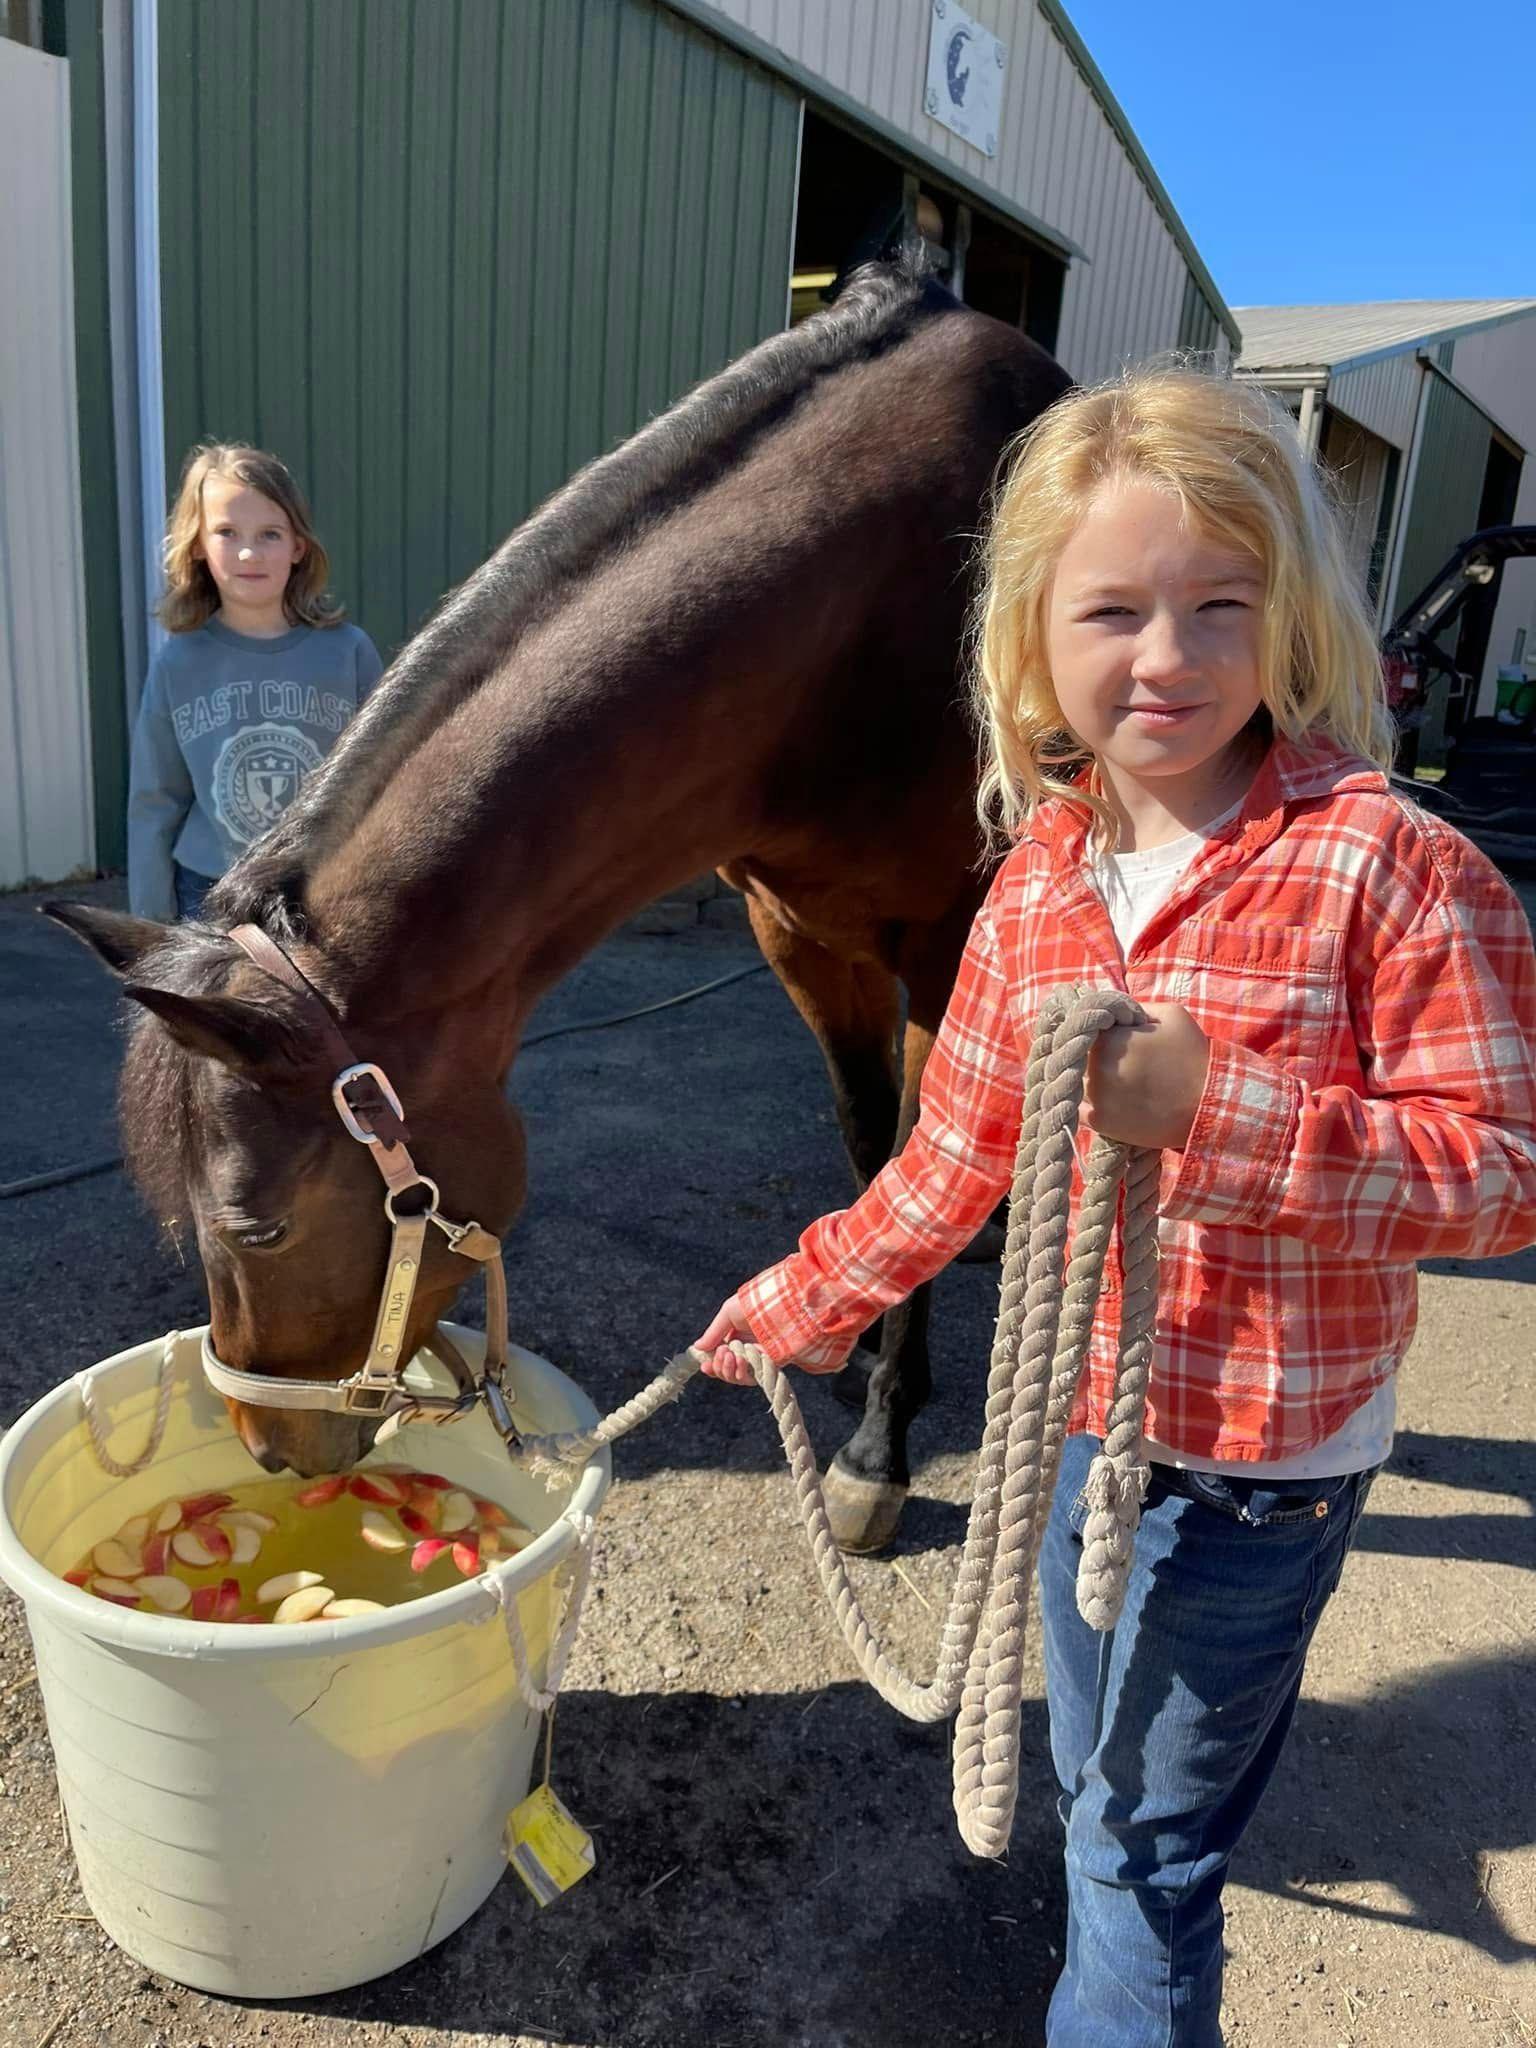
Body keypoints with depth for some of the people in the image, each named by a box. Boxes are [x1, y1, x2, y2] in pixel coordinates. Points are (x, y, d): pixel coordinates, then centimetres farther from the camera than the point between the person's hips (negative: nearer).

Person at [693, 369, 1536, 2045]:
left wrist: (1217, 1110, -33)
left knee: (1143, 1833, 14)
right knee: (1088, 1778, 28)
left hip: (1265, 1452, -6)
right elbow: (965, 1142, 7)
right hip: (1077, 1410, 6)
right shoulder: (1041, 877, -3)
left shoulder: (1389, 866, -20)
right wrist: (811, 1295, 12)